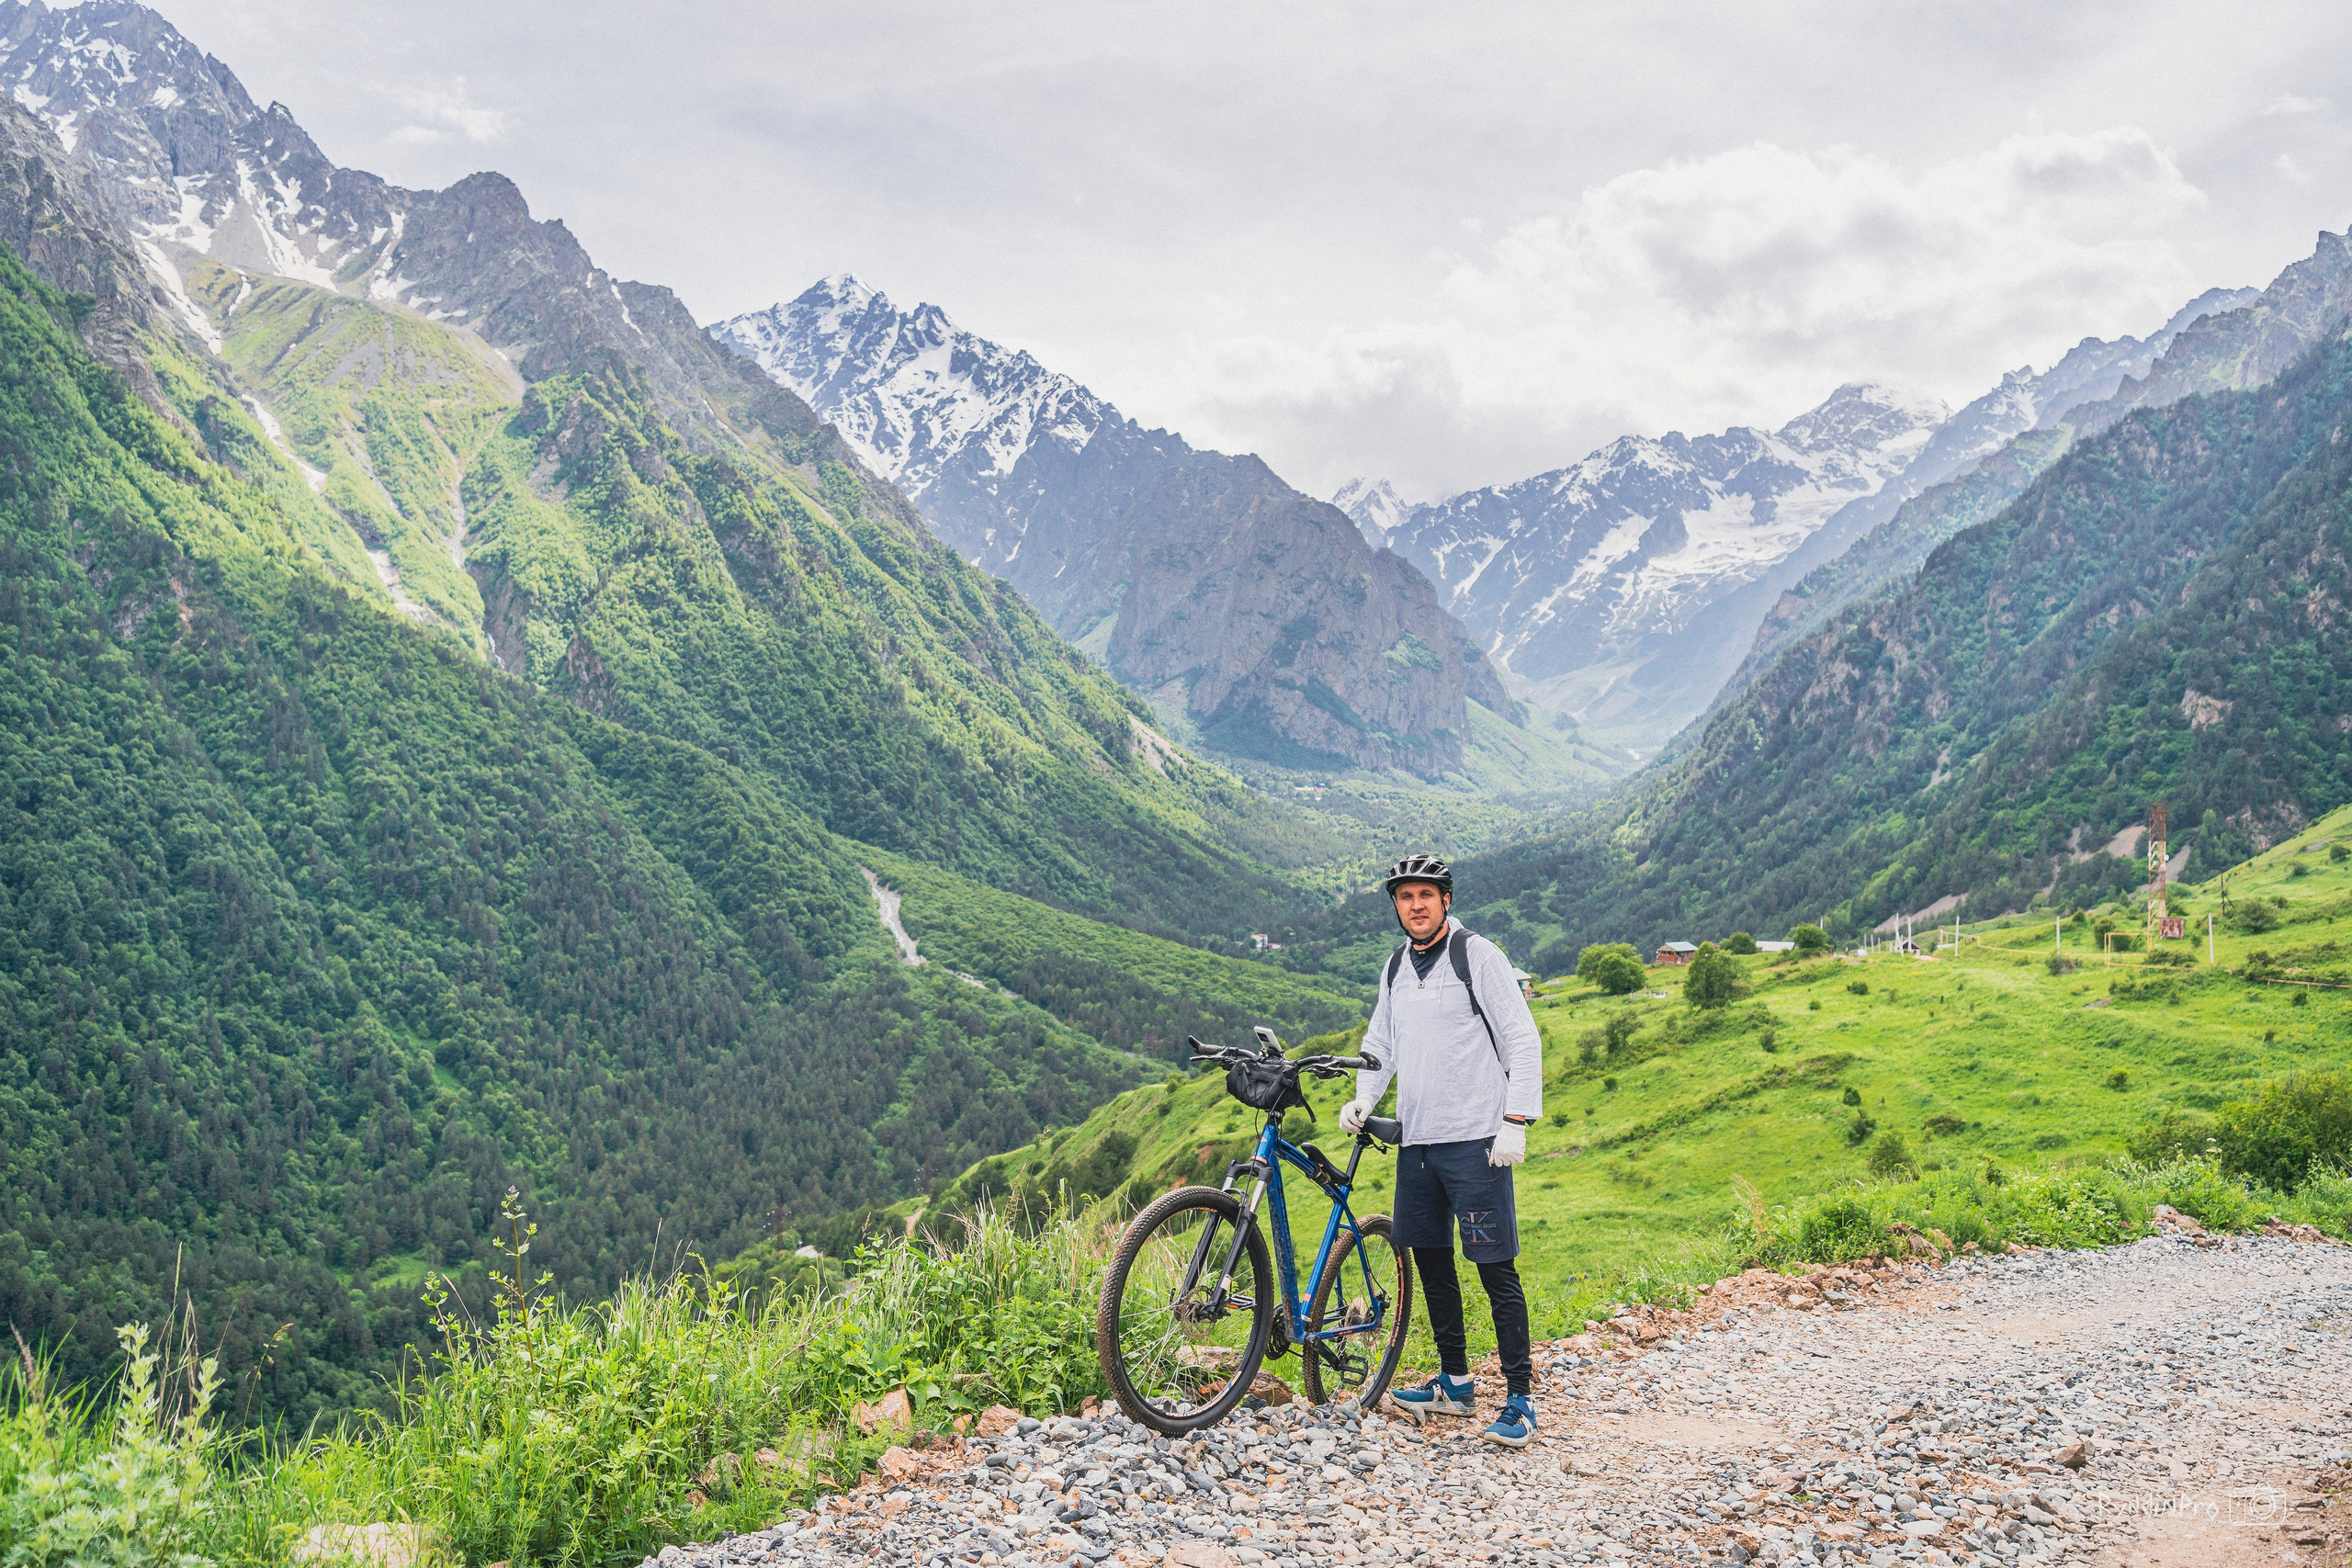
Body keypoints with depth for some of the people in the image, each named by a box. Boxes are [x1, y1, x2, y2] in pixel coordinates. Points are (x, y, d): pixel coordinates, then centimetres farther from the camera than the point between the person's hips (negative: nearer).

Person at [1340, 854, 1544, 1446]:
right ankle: (1454, 1383, 25)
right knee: (1430, 1261, 12)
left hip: (1475, 1141, -7)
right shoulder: (1395, 968, 13)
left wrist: (1516, 1121, -14)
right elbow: (1380, 1042, 23)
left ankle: (1520, 1399, 1)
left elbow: (1523, 1040, -8)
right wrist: (1363, 1098, 6)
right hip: (1416, 1141, 7)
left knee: (1495, 1267, -6)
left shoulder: (1477, 955, -6)